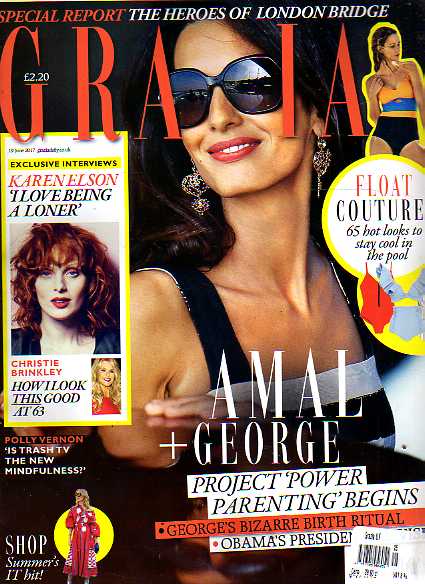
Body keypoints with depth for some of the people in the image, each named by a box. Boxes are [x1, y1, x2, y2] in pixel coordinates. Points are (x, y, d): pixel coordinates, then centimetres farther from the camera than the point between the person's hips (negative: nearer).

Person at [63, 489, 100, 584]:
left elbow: (94, 527, 4)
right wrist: (70, 538, 0)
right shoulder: (73, 510, 7)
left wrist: (96, 541, 0)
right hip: (76, 538, 0)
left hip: (88, 538, 0)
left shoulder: (90, 511, 5)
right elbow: (70, 525, 6)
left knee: (87, 558, 0)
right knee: (73, 557, -2)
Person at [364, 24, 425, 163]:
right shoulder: (371, 81, 8)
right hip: (382, 137, 1)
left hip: (409, 137, -1)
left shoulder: (409, 67, 6)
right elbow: (374, 118, 12)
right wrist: (372, 96, -5)